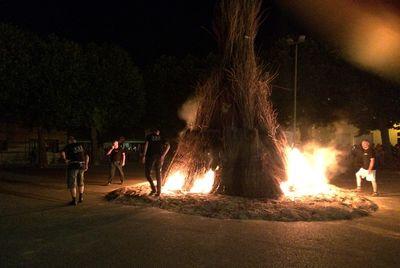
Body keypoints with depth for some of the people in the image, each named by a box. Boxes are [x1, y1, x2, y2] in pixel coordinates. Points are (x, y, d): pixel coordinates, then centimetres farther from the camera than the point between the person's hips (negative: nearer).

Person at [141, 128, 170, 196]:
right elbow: (168, 145, 0)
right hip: (159, 157, 3)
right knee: (158, 174, 10)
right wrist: (163, 155, -4)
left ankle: (153, 189, -4)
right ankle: (158, 191, 12)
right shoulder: (161, 138, 17)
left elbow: (146, 144, -7)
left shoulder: (149, 136, 11)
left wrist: (143, 155, -9)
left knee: (147, 173, 8)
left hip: (151, 156, -3)